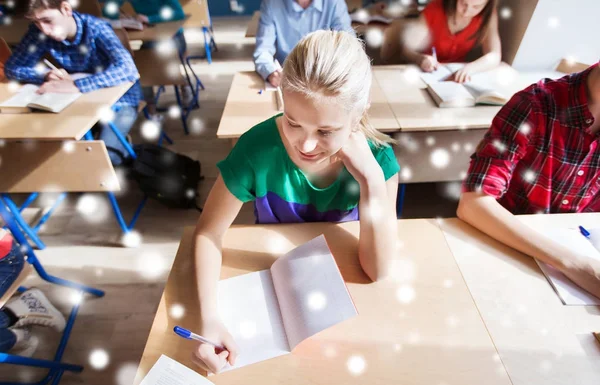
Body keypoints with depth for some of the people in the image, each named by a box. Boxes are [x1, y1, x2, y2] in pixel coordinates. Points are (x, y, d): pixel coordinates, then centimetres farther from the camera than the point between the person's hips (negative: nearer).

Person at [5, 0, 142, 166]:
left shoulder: (96, 28, -22)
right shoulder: (39, 32, -8)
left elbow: (127, 69, -38)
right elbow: (12, 68, 0)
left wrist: (76, 86, -44)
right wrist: (46, 75, -22)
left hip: (120, 99, -5)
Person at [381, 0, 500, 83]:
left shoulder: (487, 15, -13)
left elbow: (495, 56, -22)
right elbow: (406, 49, -18)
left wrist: (469, 68, -44)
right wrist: (420, 59, -42)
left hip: (456, 75, -1)